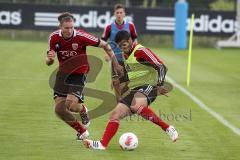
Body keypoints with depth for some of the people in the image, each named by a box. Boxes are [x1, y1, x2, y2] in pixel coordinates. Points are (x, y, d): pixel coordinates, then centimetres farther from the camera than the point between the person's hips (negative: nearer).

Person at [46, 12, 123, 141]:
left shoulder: (81, 36, -22)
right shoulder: (54, 37, -11)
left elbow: (104, 45, -10)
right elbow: (48, 62, -1)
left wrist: (116, 64, -7)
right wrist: (50, 58, -27)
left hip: (79, 73, -4)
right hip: (63, 73, 4)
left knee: (70, 105, -23)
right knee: (59, 109, -5)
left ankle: (83, 111, 16)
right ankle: (82, 131, 17)